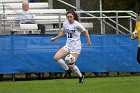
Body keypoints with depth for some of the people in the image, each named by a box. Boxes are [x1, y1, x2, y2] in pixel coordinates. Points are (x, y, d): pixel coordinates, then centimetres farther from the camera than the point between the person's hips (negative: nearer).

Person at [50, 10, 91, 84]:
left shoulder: (77, 25, -14)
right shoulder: (65, 24, 4)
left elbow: (85, 31, -1)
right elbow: (63, 32, 23)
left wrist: (88, 41, -2)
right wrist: (55, 38, 26)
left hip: (75, 47, -6)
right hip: (68, 46, 6)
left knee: (71, 65, -12)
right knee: (56, 57, -11)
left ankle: (81, 76, 14)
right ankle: (67, 69, 9)